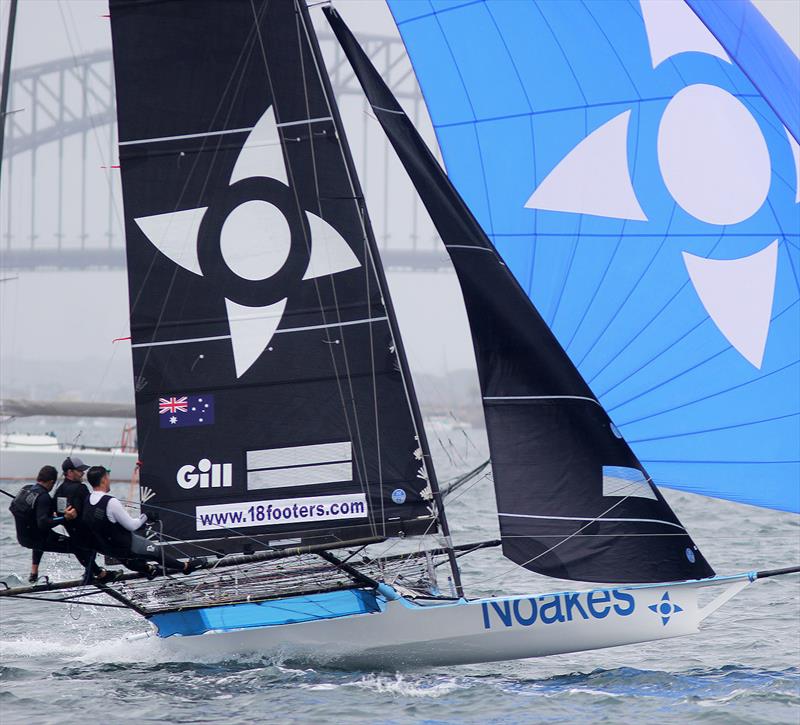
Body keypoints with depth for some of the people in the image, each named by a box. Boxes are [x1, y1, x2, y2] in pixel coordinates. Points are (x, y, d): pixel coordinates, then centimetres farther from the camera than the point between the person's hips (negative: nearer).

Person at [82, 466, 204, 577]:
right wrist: (144, 517, -1)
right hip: (124, 547, -6)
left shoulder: (87, 501, -6)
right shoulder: (111, 502, -30)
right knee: (158, 551, 15)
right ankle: (185, 567, 34)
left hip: (102, 547, 6)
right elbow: (131, 525, -21)